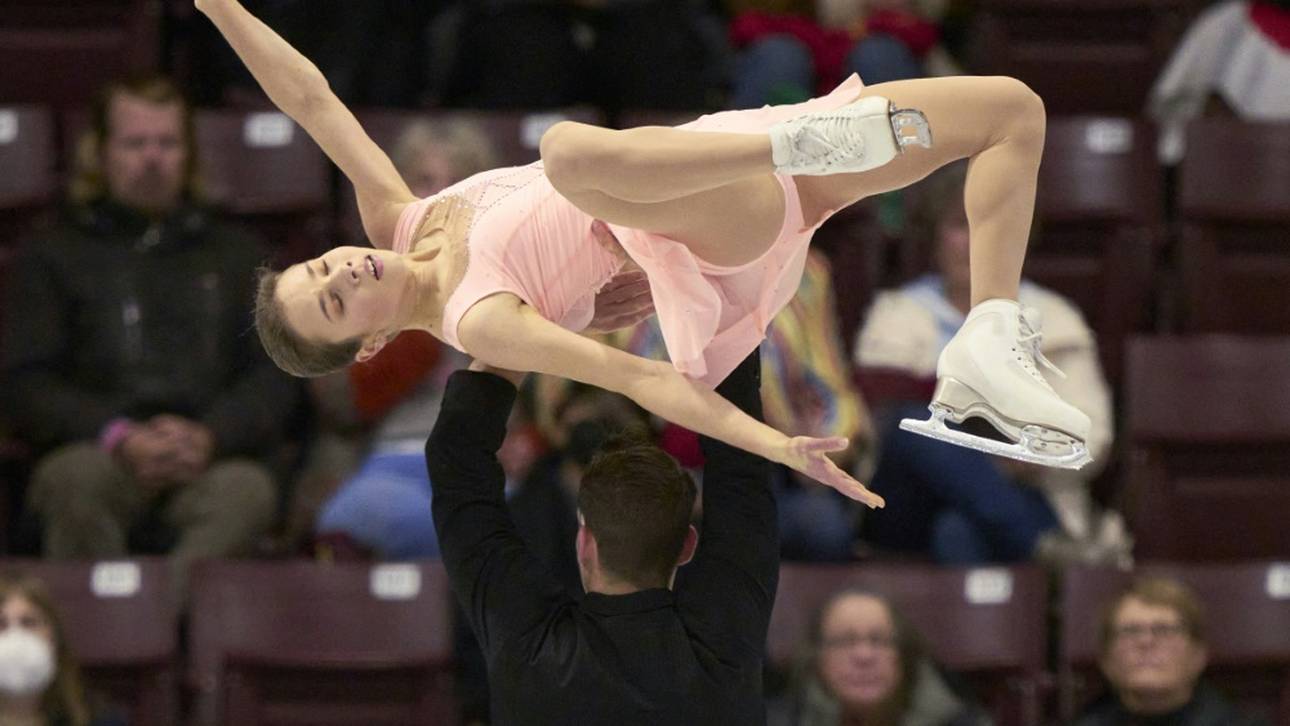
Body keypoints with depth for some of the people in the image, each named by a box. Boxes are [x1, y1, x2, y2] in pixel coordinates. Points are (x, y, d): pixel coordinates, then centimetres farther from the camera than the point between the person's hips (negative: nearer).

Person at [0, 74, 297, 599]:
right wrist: (118, 437, -10)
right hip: (98, 450, -1)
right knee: (75, 478, -38)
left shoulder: (237, 255, 27)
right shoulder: (53, 255, 22)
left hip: (210, 460, 1)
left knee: (246, 491, -37)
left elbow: (274, 376, 16)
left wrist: (209, 437, -7)